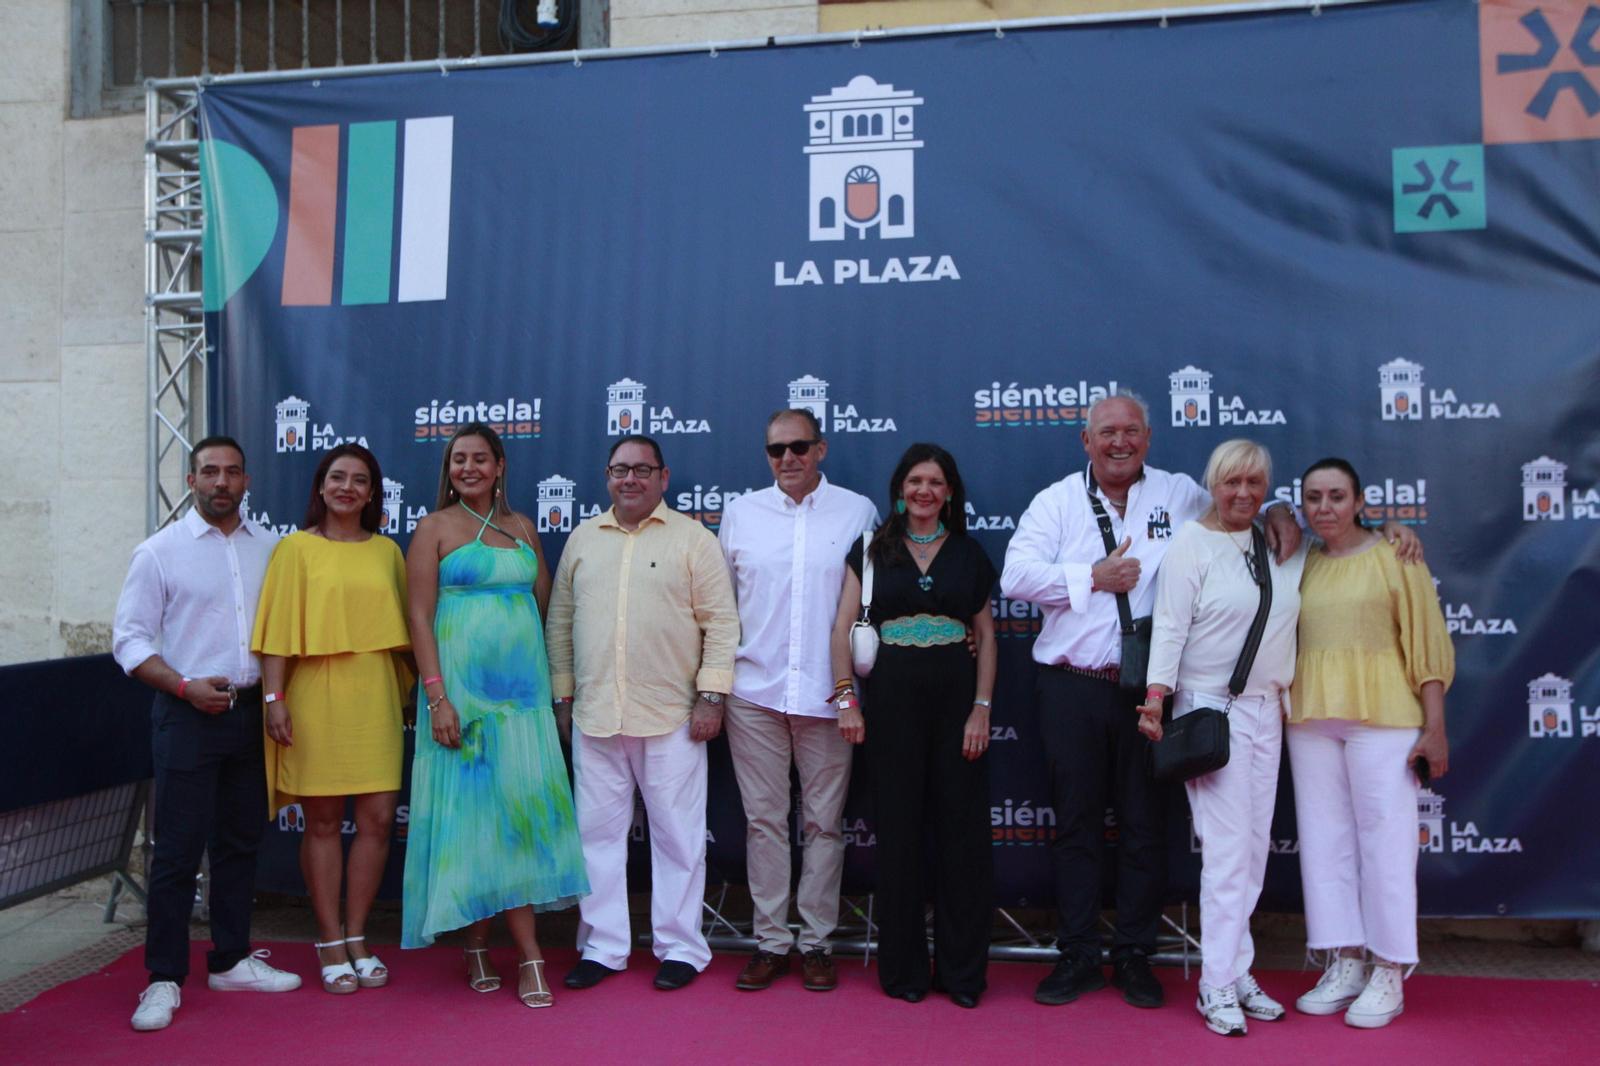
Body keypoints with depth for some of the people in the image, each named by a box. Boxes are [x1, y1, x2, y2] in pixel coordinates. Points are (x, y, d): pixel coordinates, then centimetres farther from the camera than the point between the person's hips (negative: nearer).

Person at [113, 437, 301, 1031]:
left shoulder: (268, 549, 8)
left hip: (250, 711, 4)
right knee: (177, 849, -2)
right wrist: (185, 686, -15)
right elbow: (129, 640, -4)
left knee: (241, 841, 12)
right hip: (188, 715, -4)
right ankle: (164, 980, 9)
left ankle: (230, 960, 25)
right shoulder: (160, 552, -2)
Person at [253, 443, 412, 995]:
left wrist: (402, 690, 12)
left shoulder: (387, 551, 11)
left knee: (378, 817, 1)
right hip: (315, 696, -3)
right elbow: (277, 630, -3)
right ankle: (330, 943, 16)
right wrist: (275, 696, -10)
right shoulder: (296, 548, 1)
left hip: (373, 696, 3)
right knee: (323, 821, 4)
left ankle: (356, 937, 16)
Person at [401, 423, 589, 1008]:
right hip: (461, 689, -4)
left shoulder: (522, 527, 13)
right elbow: (420, 616, -6)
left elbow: (544, 600, 20)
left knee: (519, 814, 1)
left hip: (522, 689, 4)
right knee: (471, 811, -1)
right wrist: (437, 696, -13)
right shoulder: (434, 528, 1)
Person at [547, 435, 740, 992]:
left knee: (677, 834, 4)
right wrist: (563, 694, 10)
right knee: (598, 833, 9)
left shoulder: (693, 539, 1)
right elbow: (559, 621, 15)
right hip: (595, 716, 4)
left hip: (671, 716, -3)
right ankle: (602, 946, 21)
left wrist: (711, 695, -9)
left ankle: (681, 947, 17)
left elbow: (720, 622, -3)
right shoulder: (582, 539, 12)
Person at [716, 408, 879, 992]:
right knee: (764, 819, 6)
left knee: (824, 821, 5)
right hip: (753, 691, 1)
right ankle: (770, 941, 17)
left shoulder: (858, 511, 4)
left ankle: (816, 943, 17)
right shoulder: (740, 512, 9)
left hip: (827, 693, -1)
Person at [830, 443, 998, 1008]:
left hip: (956, 696, 1)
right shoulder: (873, 550, 6)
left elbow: (987, 635, 8)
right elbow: (843, 628, 3)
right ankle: (903, 968, 17)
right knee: (898, 830, 4)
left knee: (962, 828, 2)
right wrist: (848, 699, -6)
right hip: (892, 696, -1)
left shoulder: (969, 554, 9)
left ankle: (962, 970, 15)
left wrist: (982, 708, -2)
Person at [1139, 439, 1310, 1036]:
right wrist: (1156, 697, -20)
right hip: (1210, 709, -6)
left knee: (1254, 849, 7)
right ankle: (1219, 986, 1)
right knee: (1228, 848, -8)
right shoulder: (1192, 544, -5)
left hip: (1265, 711, 6)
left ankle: (1237, 975, 17)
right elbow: (1170, 626, -11)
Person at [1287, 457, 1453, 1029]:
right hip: (1310, 716, 4)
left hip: (1381, 714, -4)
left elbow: (1427, 642, -4)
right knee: (1324, 839, 8)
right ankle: (1344, 964, 20)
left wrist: (1435, 726, -8)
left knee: (1385, 840, -1)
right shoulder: (1300, 563, 10)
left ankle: (1388, 976, 10)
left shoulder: (1393, 555, -1)